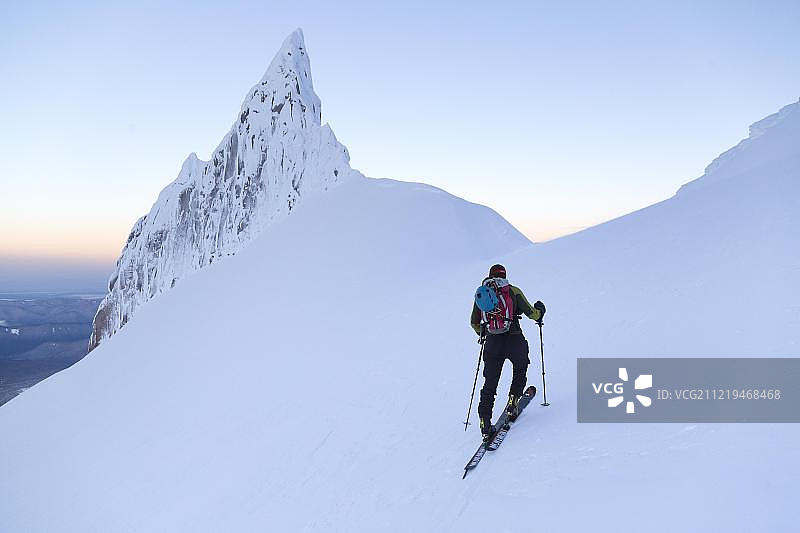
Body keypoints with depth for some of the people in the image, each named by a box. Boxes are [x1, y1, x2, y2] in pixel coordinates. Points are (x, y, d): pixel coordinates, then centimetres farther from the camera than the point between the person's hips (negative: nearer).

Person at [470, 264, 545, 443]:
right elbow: (531, 313, 4)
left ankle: (485, 423, 1)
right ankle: (513, 401, 14)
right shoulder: (512, 291, 4)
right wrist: (540, 311, 27)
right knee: (520, 369, 28)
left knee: (490, 383, 9)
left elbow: (474, 322, 18)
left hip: (492, 343, 2)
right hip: (514, 339, -2)